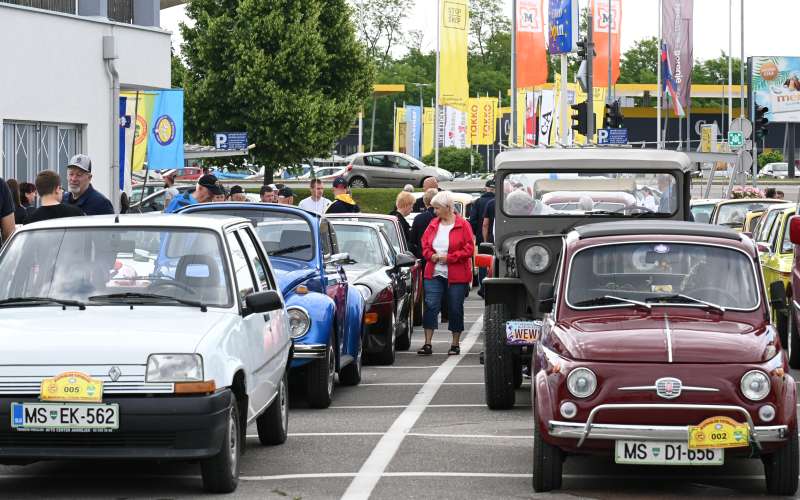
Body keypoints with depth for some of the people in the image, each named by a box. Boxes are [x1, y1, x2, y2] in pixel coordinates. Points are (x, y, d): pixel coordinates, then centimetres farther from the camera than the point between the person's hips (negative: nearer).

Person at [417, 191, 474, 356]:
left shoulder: (463, 225, -6)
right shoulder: (433, 224, 9)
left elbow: (469, 249, -9)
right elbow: (425, 245, 15)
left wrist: (448, 258, -16)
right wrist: (431, 255, -7)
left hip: (456, 276, -4)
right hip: (434, 274, 4)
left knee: (455, 308, 5)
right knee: (431, 306, -5)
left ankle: (455, 344, 17)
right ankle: (427, 344, -4)